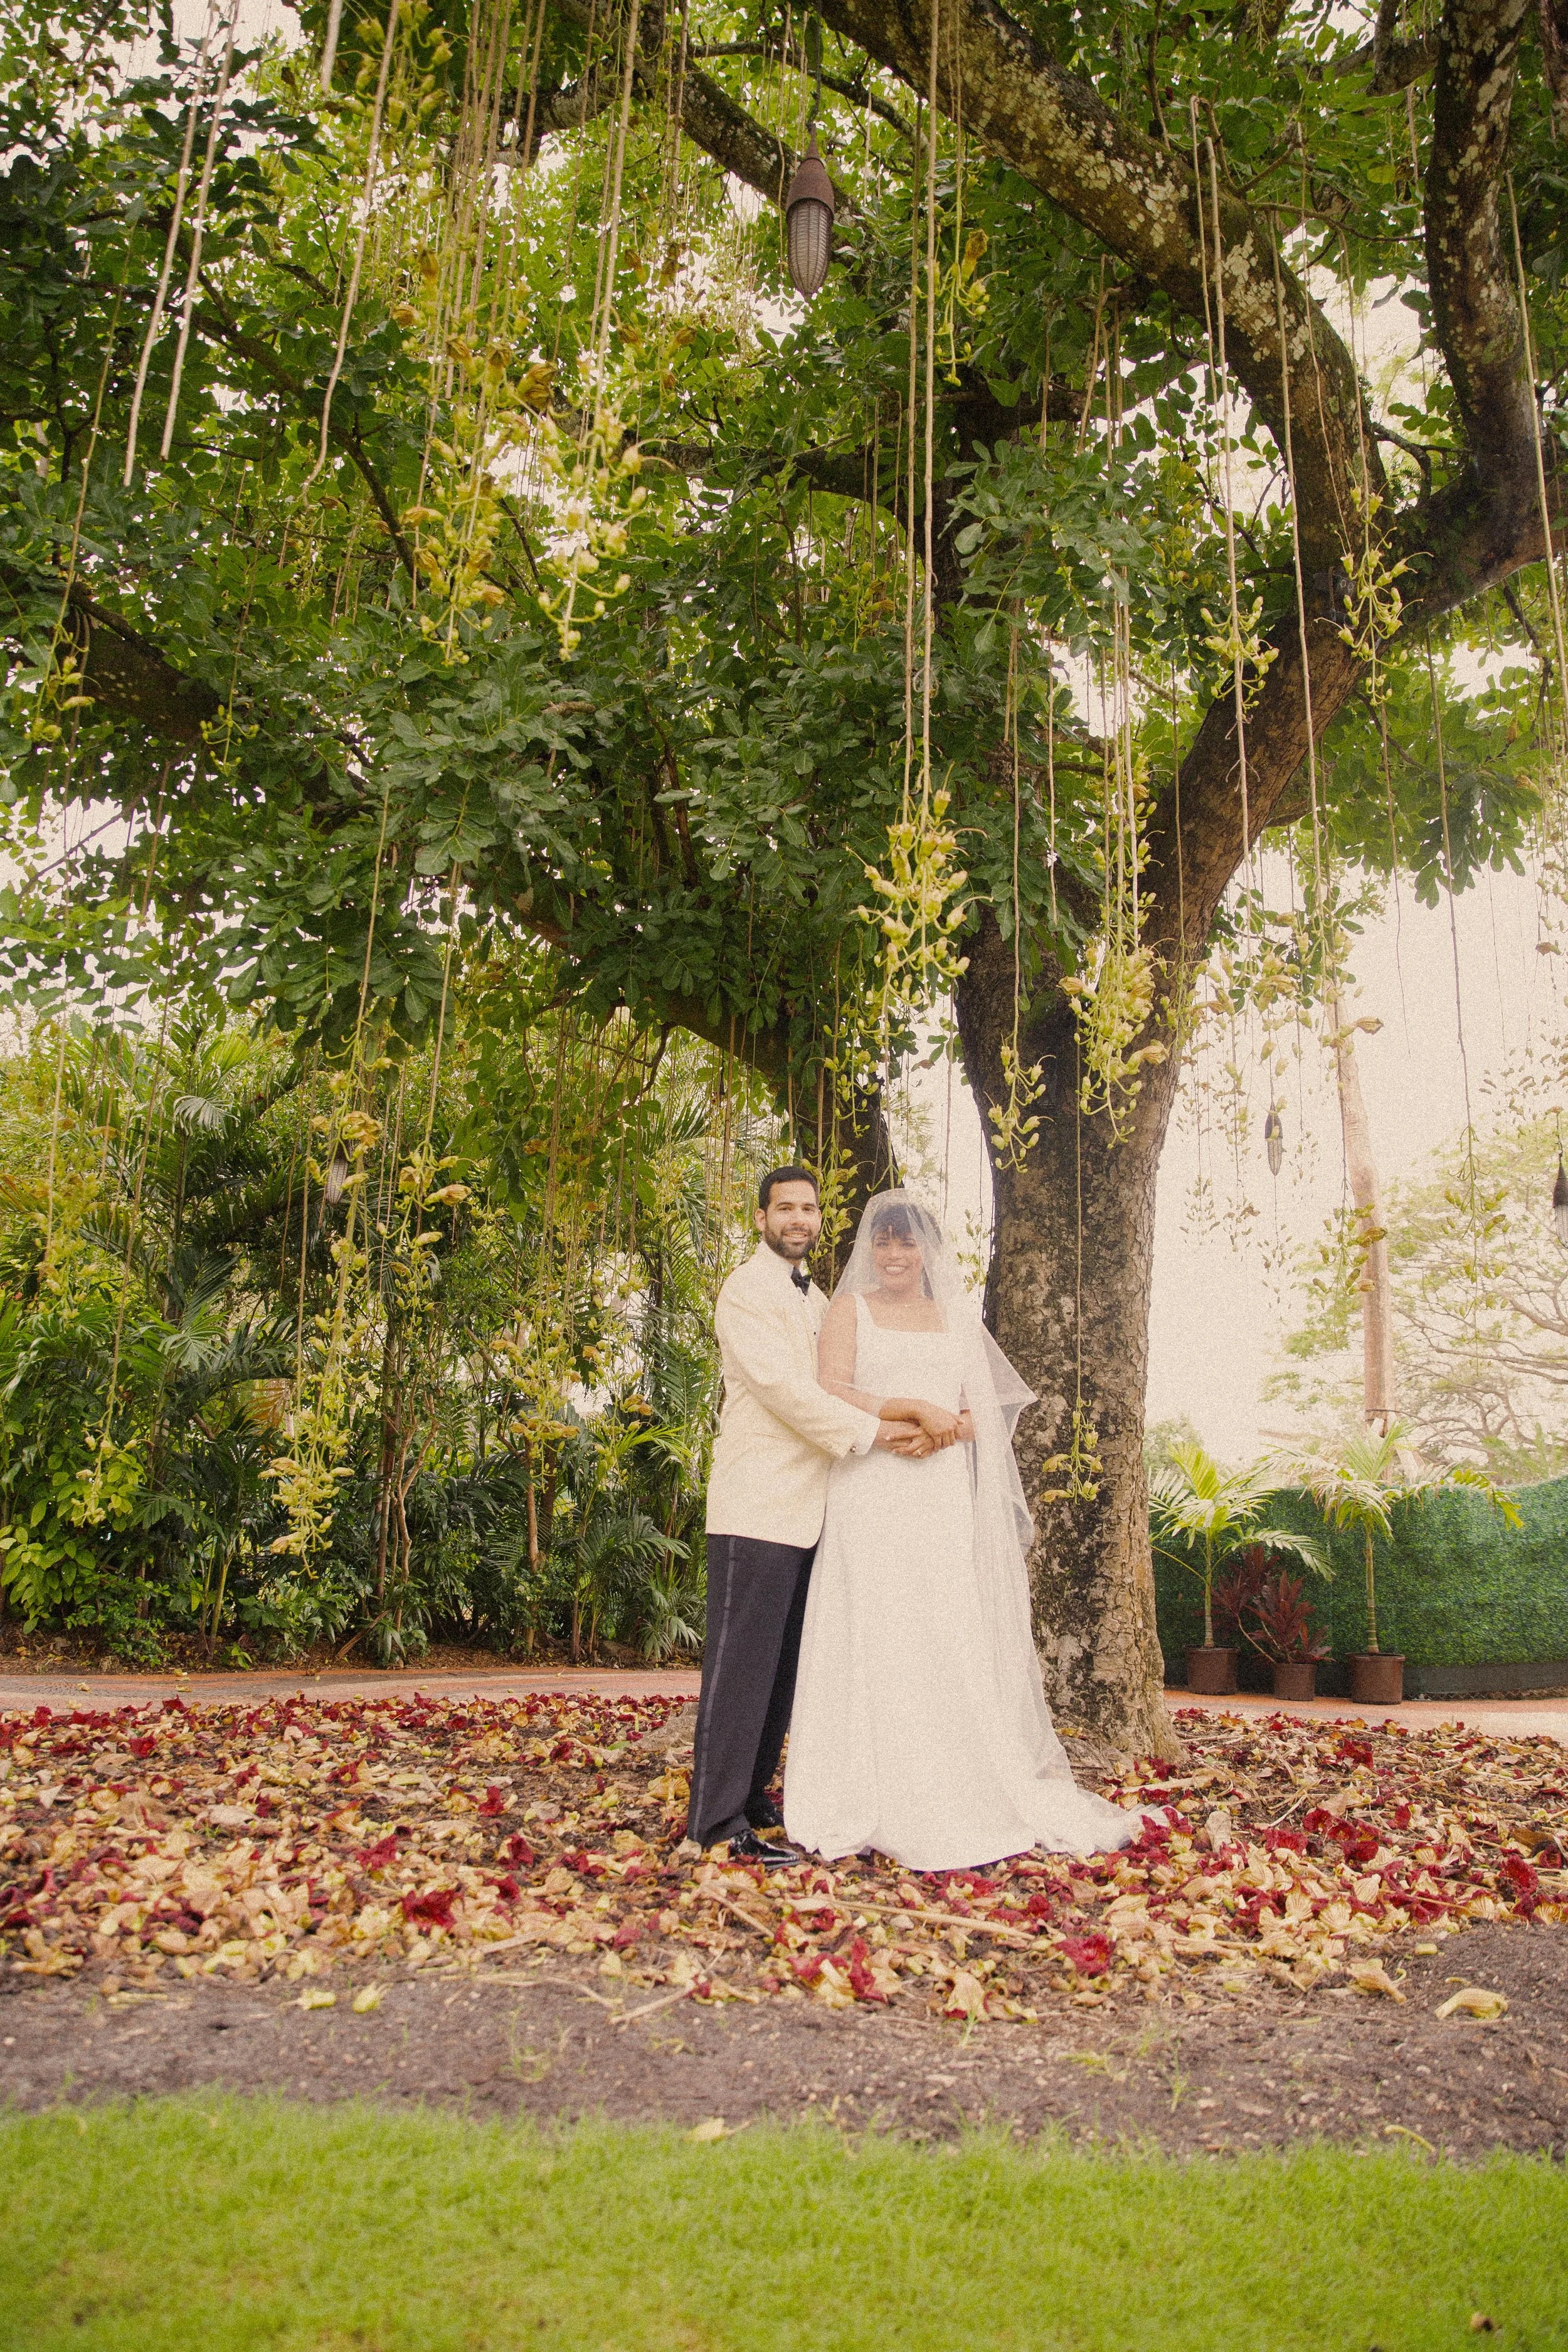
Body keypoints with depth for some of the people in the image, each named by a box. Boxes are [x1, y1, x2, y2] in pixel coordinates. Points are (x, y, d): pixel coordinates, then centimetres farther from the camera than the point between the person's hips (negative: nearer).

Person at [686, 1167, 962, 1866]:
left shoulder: (816, 1300, 20)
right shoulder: (746, 1291, -7)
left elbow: (835, 1387, 11)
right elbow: (783, 1388, -16)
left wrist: (913, 1409, -7)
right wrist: (874, 1432, -13)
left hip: (806, 1509, 8)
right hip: (759, 1505, -8)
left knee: (783, 1664, 13)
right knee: (742, 1660, -5)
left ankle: (751, 1794, 23)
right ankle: (718, 1820, 1)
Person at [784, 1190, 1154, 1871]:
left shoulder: (957, 1318, 17)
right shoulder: (850, 1310, 8)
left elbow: (982, 1410, 11)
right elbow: (832, 1392, -6)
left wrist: (943, 1431, -9)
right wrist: (914, 1416, -14)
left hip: (943, 1500, 3)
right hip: (872, 1499, -3)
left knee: (951, 1641, 2)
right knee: (876, 1637, -5)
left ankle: (965, 1796, 9)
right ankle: (871, 1806, 1)